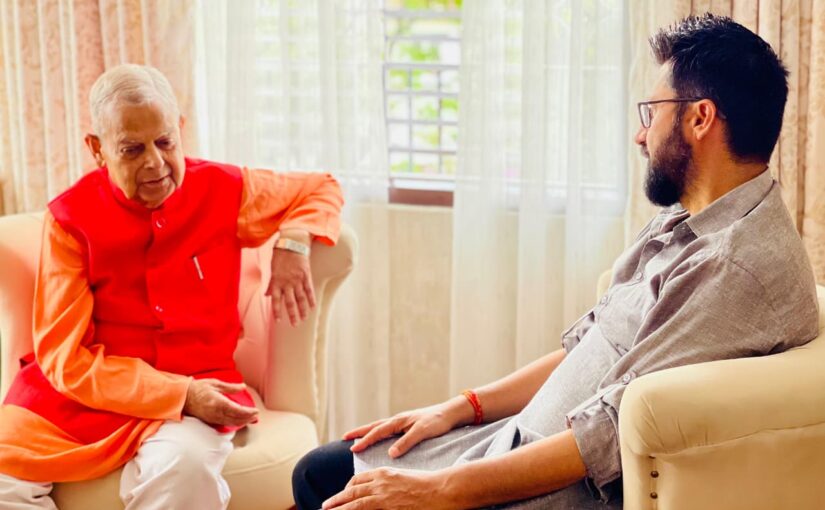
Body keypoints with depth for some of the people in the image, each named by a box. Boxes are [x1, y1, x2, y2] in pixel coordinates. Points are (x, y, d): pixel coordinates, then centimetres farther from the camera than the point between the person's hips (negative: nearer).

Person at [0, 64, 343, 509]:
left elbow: (322, 189, 16)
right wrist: (180, 394, -20)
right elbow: (65, 356, -9)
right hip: (82, 393, 0)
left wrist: (292, 243, -7)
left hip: (194, 389, 0)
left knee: (184, 469, -34)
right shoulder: (70, 218, -5)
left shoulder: (221, 189, 1)